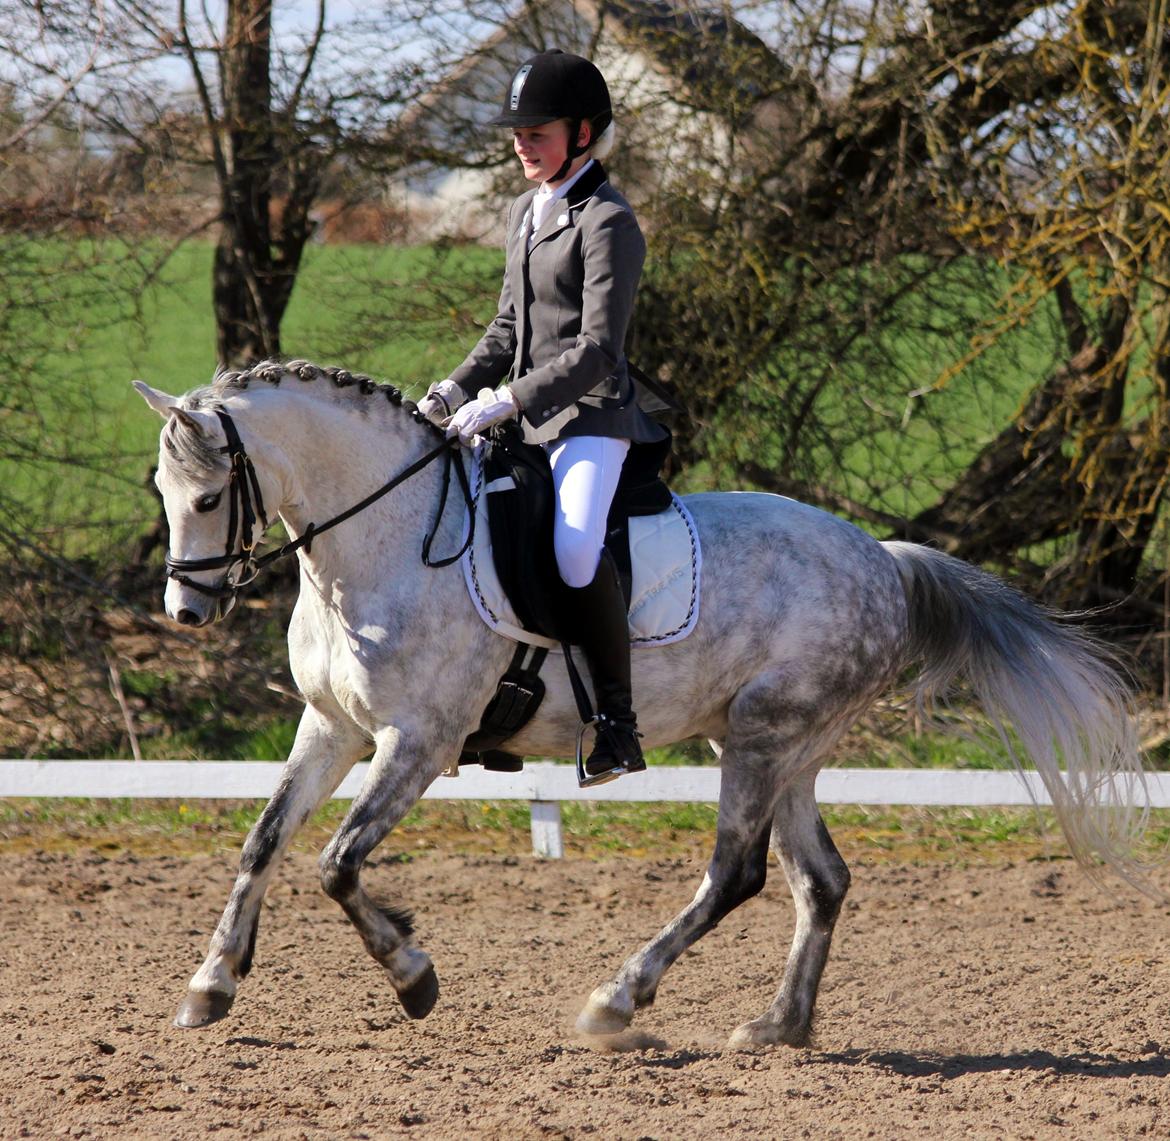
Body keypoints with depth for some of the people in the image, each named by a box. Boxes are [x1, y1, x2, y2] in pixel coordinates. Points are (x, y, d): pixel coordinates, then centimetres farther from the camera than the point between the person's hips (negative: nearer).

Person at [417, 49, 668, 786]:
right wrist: (458, 389, 8)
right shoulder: (527, 214, 15)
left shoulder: (607, 224, -12)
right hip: (528, 422, 10)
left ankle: (619, 725, -26)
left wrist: (508, 400, -24)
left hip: (591, 418, -10)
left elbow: (597, 351, -19)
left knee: (575, 547, -33)